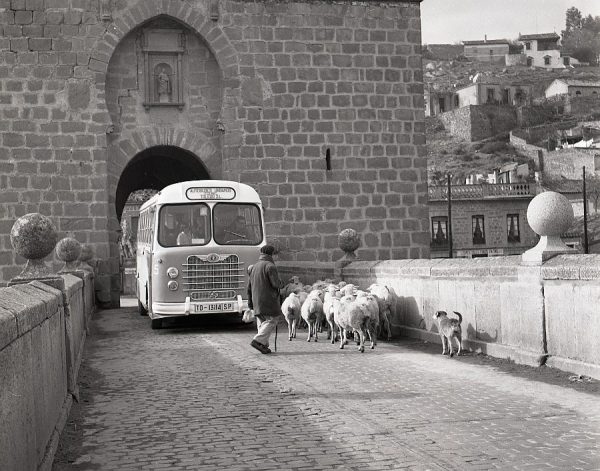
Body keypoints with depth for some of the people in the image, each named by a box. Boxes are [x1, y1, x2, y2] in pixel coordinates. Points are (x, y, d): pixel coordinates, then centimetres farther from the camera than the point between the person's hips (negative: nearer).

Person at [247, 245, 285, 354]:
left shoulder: (254, 267, 15)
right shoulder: (270, 266, -10)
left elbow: (249, 287, 16)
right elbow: (276, 283, -18)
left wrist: (250, 303, 20)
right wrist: (281, 284, 5)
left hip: (256, 300, 8)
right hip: (268, 299, -8)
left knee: (261, 322, 11)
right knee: (272, 320, -6)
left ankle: (264, 345, 6)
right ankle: (258, 340, -19)